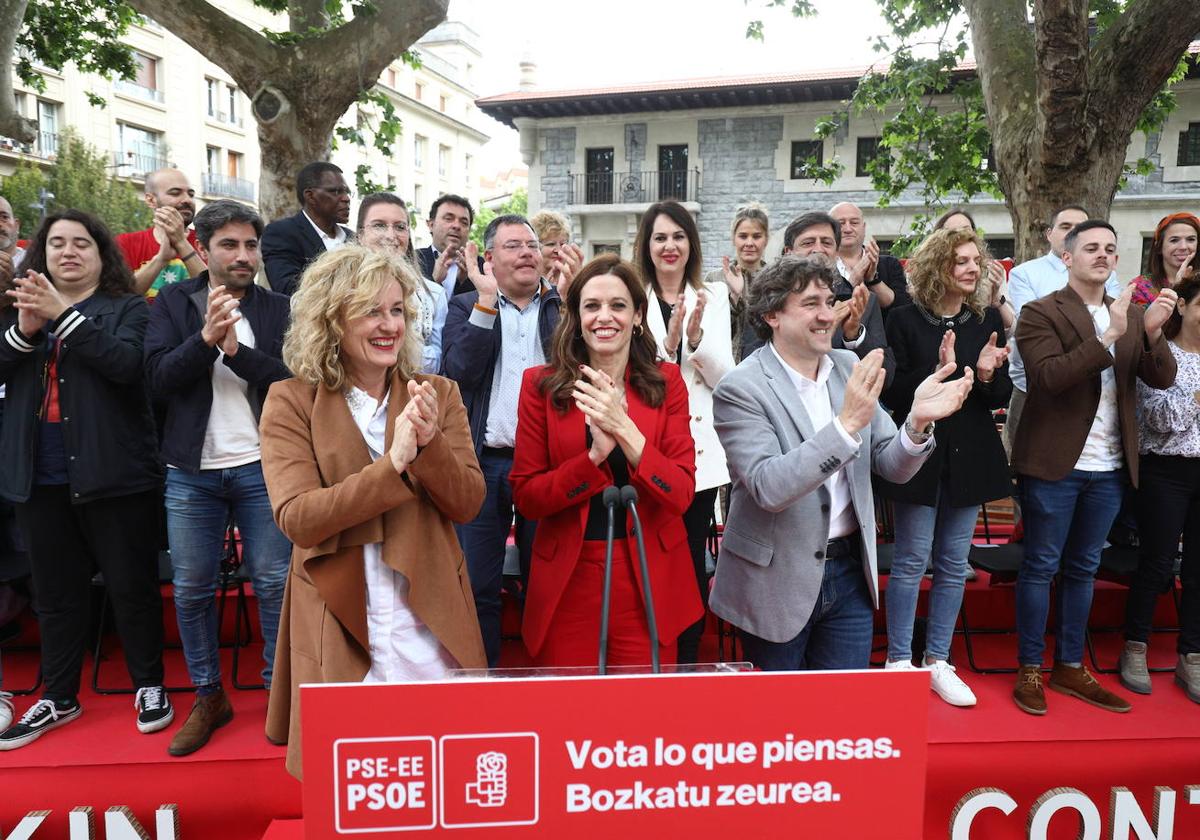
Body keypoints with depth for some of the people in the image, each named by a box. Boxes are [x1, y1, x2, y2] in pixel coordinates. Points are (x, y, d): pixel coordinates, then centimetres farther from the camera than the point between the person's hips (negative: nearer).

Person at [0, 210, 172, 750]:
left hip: (113, 474, -4)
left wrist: (64, 314, -22)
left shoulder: (128, 309, 1)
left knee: (132, 585, 4)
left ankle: (149, 686, 21)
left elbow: (125, 363, -17)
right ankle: (58, 698, 29)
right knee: (55, 592, 15)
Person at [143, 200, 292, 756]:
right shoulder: (173, 304, 6)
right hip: (191, 471, 2)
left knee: (274, 582, 2)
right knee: (192, 589, 8)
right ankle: (208, 698, 25)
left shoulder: (278, 309, 4)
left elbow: (292, 380, -7)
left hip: (262, 468, -1)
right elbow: (159, 378, -6)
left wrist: (236, 350, -20)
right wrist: (205, 338, -20)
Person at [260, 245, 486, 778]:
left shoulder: (438, 395, 5)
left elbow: (467, 504, -1)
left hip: (430, 623, 2)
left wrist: (430, 444, -19)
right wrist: (393, 464, -23)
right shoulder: (291, 402, -2)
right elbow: (297, 520, -13)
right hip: (339, 629, -2)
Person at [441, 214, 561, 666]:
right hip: (484, 463, 0)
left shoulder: (563, 307, 9)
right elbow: (458, 372, -8)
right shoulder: (467, 307, 8)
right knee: (477, 586, 7)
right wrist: (487, 301, -11)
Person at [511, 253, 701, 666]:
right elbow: (525, 497, -5)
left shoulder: (666, 381, 0)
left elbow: (681, 495, -7)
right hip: (566, 582, 0)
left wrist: (624, 429, -22)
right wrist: (594, 455, -21)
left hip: (647, 581, 1)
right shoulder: (541, 385, -2)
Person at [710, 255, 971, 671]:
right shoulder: (740, 387, -16)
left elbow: (892, 468, 2)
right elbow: (768, 488, -27)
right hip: (777, 581, -4)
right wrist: (847, 424, -34)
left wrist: (918, 420, -19)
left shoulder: (850, 368, 1)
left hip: (849, 572, 5)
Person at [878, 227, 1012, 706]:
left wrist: (988, 374, -13)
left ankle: (938, 661, 23)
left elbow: (1000, 398, 8)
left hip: (970, 456, 4)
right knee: (911, 561, 3)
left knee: (953, 565, 10)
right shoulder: (905, 320, -6)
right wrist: (937, 370, -24)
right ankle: (899, 661, 16)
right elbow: (892, 394, -10)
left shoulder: (987, 320, 6)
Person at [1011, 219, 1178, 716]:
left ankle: (1070, 667, 26)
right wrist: (1109, 336, -25)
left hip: (1110, 468, 6)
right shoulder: (1041, 313, -6)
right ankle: (1030, 669, 15)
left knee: (1082, 568, 14)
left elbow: (1162, 379, 1)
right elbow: (1047, 377, -20)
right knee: (1040, 567, 3)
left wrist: (1153, 332, -16)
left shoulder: (1131, 316, 11)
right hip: (1054, 464, -6)